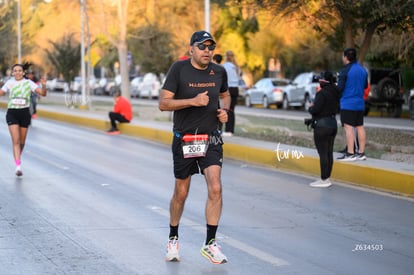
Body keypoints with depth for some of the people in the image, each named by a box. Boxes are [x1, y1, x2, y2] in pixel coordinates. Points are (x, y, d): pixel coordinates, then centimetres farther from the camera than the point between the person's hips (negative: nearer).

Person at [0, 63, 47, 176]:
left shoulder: (29, 83, 0)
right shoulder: (9, 83, 4)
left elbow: (43, 93, -7)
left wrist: (43, 85, -26)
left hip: (24, 113, 1)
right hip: (12, 113, -1)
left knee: (22, 141, 11)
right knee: (15, 140, -14)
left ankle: (18, 157, 39)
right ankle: (18, 166, -19)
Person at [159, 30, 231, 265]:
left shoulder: (219, 72, 4)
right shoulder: (179, 69, -8)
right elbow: (163, 103, -12)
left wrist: (224, 110, 1)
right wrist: (193, 101, -23)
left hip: (211, 140, 2)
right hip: (184, 140, -2)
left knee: (215, 188, -14)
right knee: (181, 193, 8)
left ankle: (210, 243, -5)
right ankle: (173, 239, 29)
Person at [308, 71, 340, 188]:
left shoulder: (322, 93, -19)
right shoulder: (335, 93, 8)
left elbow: (315, 110, -22)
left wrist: (311, 107, -1)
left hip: (322, 126, -9)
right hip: (333, 123, 9)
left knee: (322, 154, -4)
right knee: (329, 153, 11)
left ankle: (324, 180, -2)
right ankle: (327, 178, 17)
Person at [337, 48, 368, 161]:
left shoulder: (345, 70, -12)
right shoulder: (362, 70, 10)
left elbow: (340, 88, -15)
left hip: (347, 104, -7)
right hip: (360, 103, 7)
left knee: (348, 127, -8)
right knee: (360, 127, 10)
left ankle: (350, 153, -12)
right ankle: (361, 153, 13)